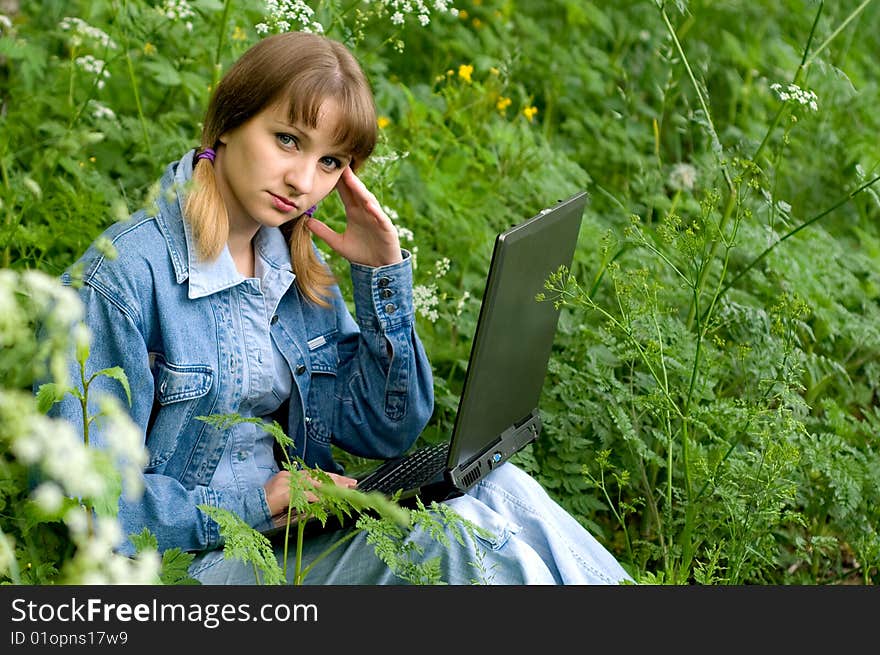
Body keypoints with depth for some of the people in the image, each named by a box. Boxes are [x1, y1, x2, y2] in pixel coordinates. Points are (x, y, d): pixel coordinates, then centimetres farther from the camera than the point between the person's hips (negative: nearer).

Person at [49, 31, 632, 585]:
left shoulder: (300, 267, 9)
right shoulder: (125, 276, -13)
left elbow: (387, 432, 8)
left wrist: (383, 275, 0)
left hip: (303, 538, 7)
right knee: (465, 536, -25)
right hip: (193, 561, -7)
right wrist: (254, 507, -21)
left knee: (499, 489, -17)